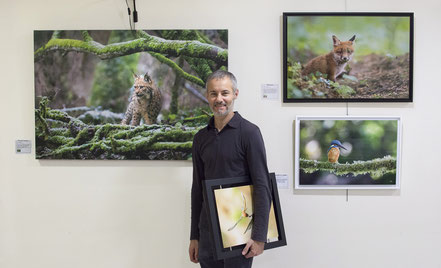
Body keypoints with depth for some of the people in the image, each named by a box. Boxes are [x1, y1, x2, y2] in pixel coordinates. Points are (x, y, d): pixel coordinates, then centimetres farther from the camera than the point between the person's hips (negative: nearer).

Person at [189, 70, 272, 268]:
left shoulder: (249, 132, -9)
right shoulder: (200, 138, 8)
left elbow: (262, 186, -12)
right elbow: (197, 188, 12)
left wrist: (259, 236, -17)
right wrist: (194, 236, 11)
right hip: (208, 229, 5)